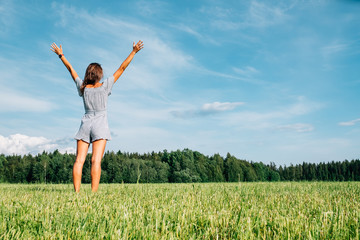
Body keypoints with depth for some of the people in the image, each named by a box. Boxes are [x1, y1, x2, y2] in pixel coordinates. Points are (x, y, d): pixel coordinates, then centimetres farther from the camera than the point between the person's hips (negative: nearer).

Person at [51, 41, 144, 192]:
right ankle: (93, 193, -18)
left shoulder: (82, 87, 6)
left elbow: (71, 69, 19)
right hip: (100, 124, -3)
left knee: (79, 160, -1)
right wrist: (134, 52, 4)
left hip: (85, 124, 3)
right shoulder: (104, 86, -1)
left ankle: (76, 192, -9)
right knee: (96, 160, -11)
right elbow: (122, 68, 0)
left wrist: (61, 55, 32)